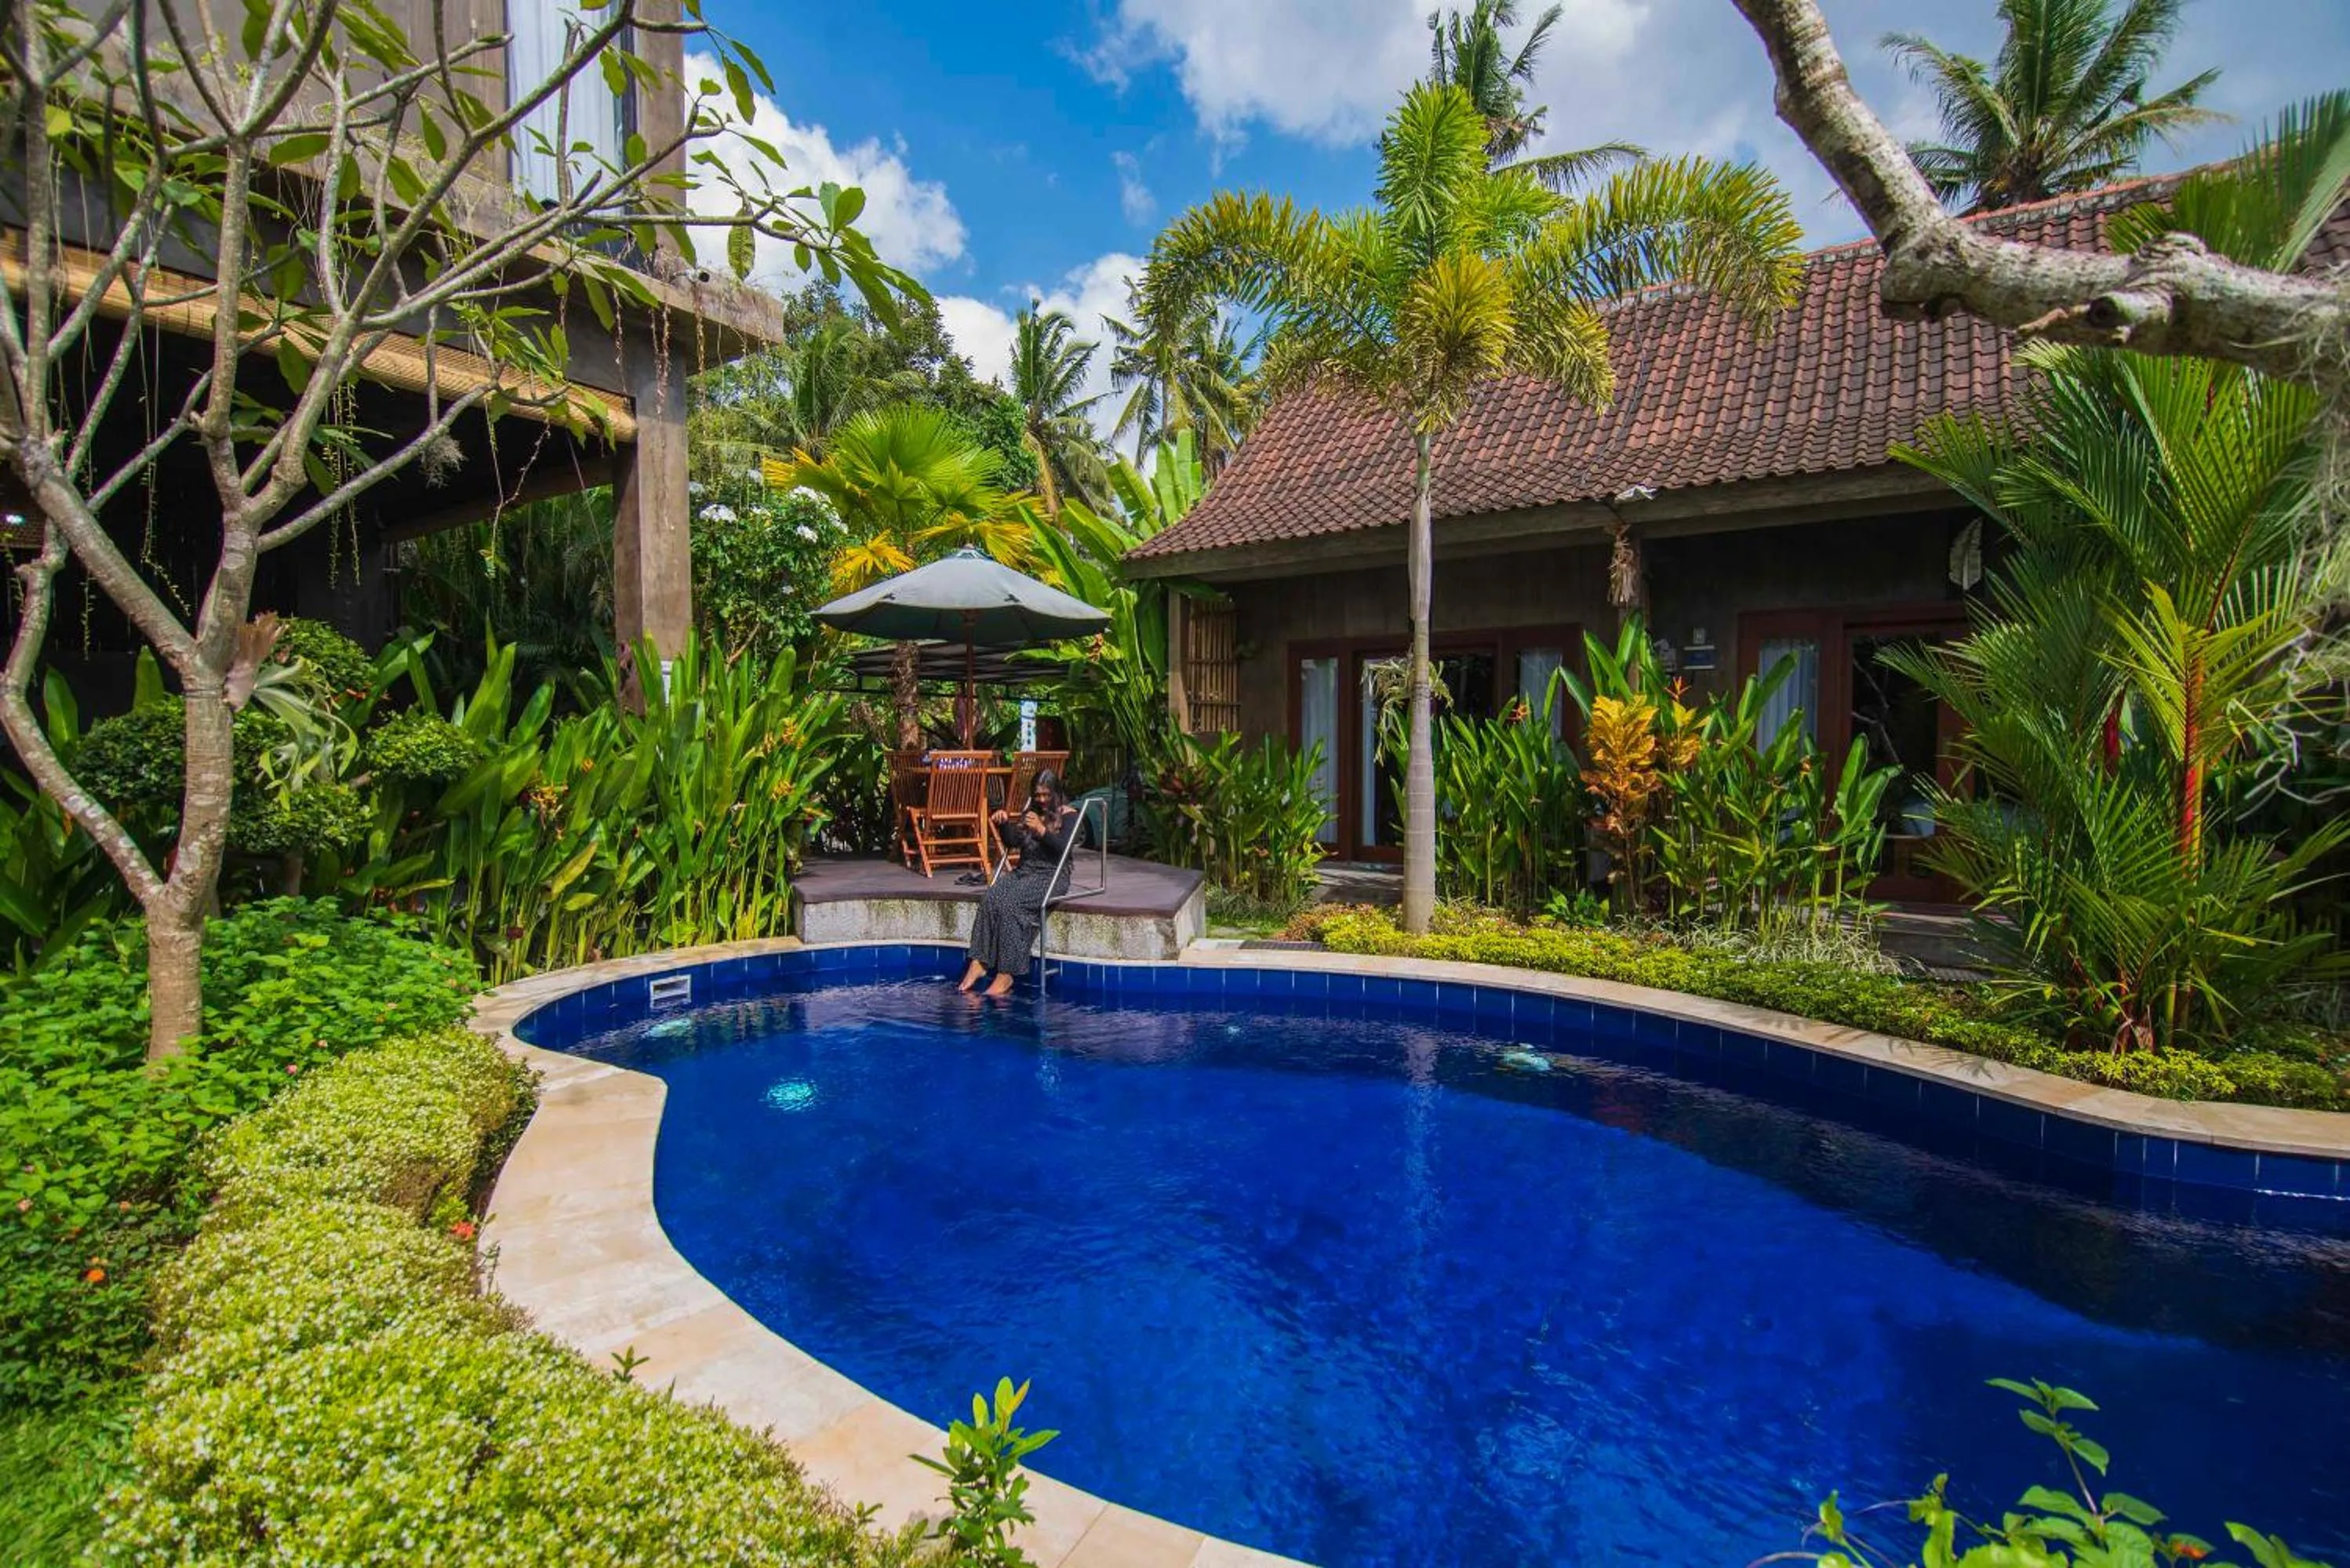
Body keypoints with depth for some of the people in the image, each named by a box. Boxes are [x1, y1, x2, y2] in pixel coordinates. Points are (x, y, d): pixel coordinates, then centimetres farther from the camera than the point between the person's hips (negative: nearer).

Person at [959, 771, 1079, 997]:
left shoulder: (1067, 815, 3)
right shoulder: (1030, 812, 22)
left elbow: (1063, 847, -13)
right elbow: (1013, 842, 15)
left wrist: (1042, 830, -27)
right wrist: (1004, 824, -3)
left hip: (1051, 876, -6)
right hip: (1024, 871, 6)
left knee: (1010, 902, -30)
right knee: (990, 896, -24)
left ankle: (1006, 974, -29)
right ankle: (978, 963, -29)